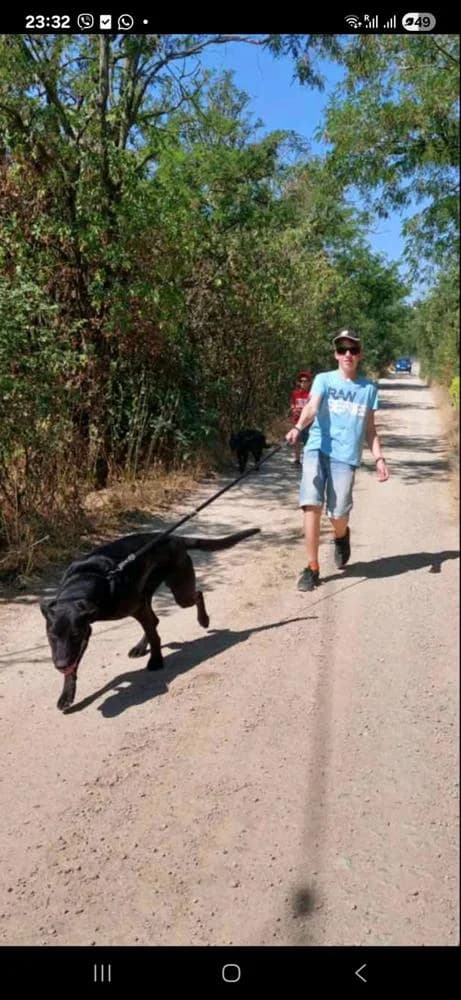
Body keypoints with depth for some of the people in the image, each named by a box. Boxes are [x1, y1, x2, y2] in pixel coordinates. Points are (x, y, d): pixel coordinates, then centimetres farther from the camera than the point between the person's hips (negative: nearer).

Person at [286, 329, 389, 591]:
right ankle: (313, 568, -1)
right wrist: (298, 427, -34)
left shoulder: (369, 388, 12)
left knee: (338, 514, -4)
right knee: (312, 506, -15)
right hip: (317, 450, -1)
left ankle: (341, 537, 35)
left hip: (346, 456, 1)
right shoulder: (324, 379, 5)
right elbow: (312, 407, -14)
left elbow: (370, 429, 17)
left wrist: (379, 457, 6)